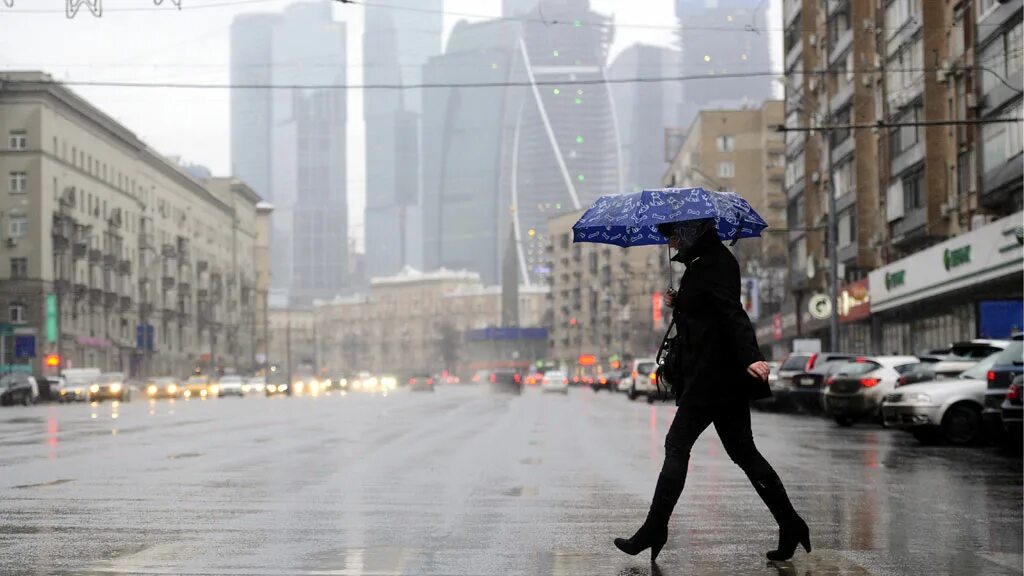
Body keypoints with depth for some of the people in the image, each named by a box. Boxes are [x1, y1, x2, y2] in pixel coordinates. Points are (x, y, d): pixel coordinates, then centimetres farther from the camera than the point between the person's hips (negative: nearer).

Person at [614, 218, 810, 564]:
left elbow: (732, 312, -26)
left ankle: (654, 532, 1)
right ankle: (790, 526, 10)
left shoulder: (716, 264, -14)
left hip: (713, 376, -10)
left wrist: (749, 356, -38)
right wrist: (679, 304, 9)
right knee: (742, 451, 10)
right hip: (723, 379, 10)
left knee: (677, 445, -4)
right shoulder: (705, 263, 17)